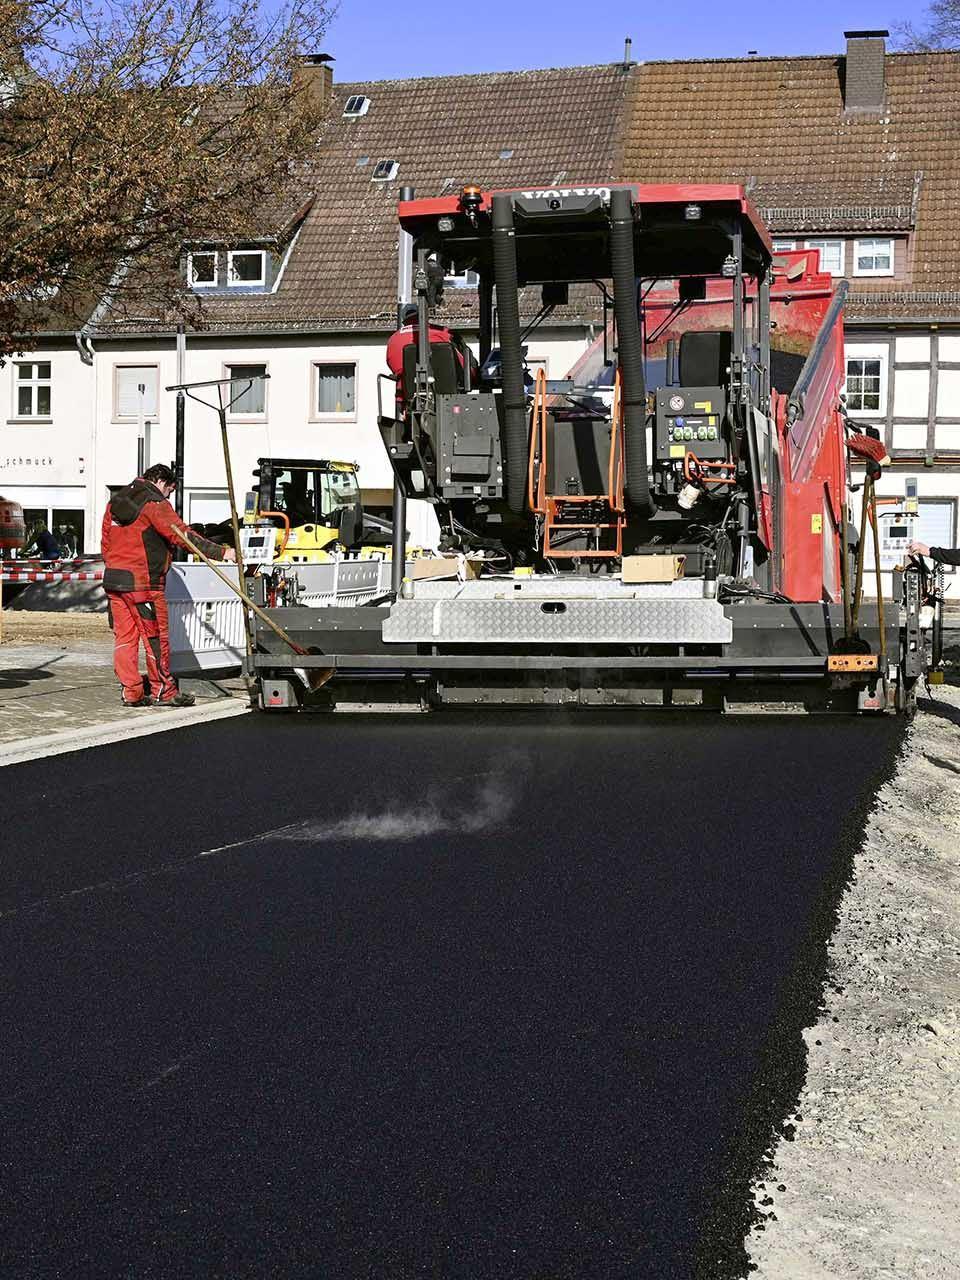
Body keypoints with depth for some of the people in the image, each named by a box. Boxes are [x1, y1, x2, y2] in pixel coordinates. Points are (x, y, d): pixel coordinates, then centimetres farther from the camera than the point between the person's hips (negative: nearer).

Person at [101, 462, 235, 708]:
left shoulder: (115, 501, 16)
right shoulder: (154, 503, -9)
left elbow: (105, 540, 19)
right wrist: (220, 552, -17)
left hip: (113, 578, 8)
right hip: (143, 582, -8)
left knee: (124, 637, 7)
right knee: (156, 638, 1)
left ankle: (130, 692, 7)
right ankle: (163, 691, 8)